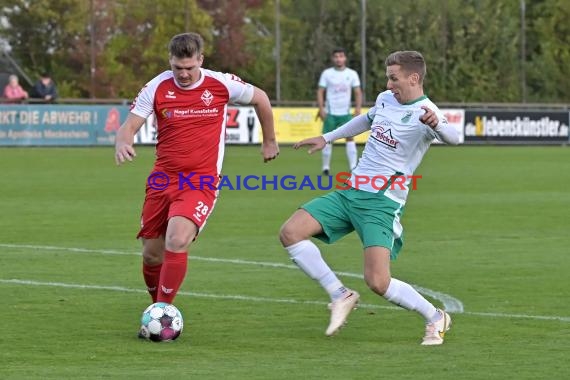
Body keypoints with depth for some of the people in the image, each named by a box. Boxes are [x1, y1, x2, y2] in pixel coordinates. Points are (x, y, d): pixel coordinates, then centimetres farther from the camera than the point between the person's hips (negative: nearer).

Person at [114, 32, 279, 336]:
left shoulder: (221, 85, -5)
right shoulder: (157, 88, -4)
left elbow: (260, 98, 13)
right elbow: (129, 126, -5)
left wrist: (269, 141, 22)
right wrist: (122, 143, -29)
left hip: (201, 181, -3)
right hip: (163, 178, 3)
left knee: (177, 241, -25)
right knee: (152, 254, 5)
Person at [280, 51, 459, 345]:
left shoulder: (424, 113, -15)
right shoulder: (385, 99, 9)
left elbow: (453, 137, -36)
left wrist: (436, 124, -58)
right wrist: (327, 138, 39)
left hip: (382, 203, -8)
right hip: (350, 193, 8)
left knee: (377, 282, -20)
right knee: (290, 233, -8)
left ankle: (436, 318, 7)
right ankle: (341, 296, 5)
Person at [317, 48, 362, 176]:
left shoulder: (352, 74, 4)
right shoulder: (327, 73, 1)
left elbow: (358, 92, 4)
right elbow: (320, 92, 1)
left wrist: (358, 108, -9)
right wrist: (321, 109, -9)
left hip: (345, 112, 0)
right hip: (330, 112, 0)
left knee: (350, 137, -10)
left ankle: (353, 167, -13)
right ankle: (326, 167, 9)